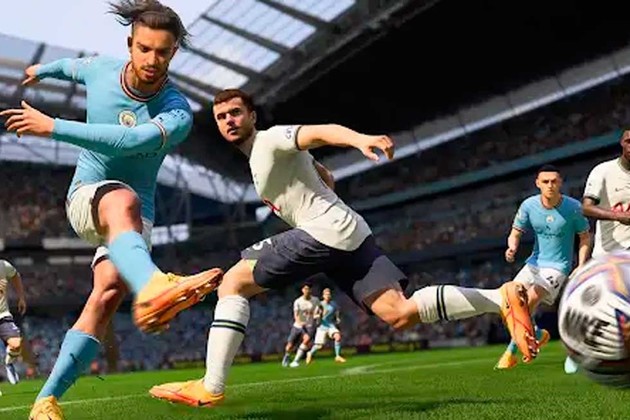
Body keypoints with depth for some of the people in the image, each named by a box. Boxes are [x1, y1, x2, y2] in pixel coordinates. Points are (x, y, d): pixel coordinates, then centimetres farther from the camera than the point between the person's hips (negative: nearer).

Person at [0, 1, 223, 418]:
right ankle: (151, 286, -73)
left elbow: (128, 141, -37)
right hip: (87, 197, -1)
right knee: (124, 200, -38)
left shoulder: (177, 113, -19)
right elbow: (73, 66, 19)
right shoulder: (100, 69, -7)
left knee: (110, 291, -24)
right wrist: (43, 69, 40)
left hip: (136, 215, 1)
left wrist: (53, 127, -38)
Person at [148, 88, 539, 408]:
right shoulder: (261, 155, 28)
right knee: (400, 314, -4)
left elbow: (323, 131, -21)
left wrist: (359, 139, -41)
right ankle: (503, 297, -10)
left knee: (233, 282, -3)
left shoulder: (272, 139, -1)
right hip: (348, 235, 10)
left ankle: (210, 388, -6)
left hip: (325, 231, -10)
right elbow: (323, 175, 41)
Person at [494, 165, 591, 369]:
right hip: (534, 263, 5)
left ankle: (511, 352, -13)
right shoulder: (528, 205, -6)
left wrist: (580, 267, -12)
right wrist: (512, 247, -25)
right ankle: (537, 334, 23)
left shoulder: (573, 207, -12)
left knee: (531, 297, -27)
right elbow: (515, 233, -1)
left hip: (558, 267, -4)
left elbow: (585, 237, -2)